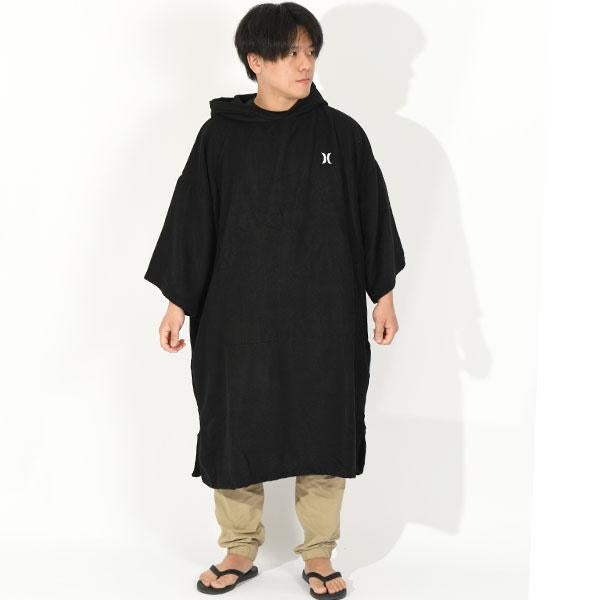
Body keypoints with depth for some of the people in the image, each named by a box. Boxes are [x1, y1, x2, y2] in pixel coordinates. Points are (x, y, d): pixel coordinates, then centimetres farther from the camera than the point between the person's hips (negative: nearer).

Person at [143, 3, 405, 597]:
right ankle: (240, 551, 24)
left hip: (324, 317, 0)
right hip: (239, 316, 0)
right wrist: (177, 303, 0)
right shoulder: (221, 136, -1)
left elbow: (372, 217, 5)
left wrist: (383, 296, 6)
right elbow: (191, 221, 1)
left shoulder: (341, 134, 0)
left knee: (324, 429, 7)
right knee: (236, 428, 7)